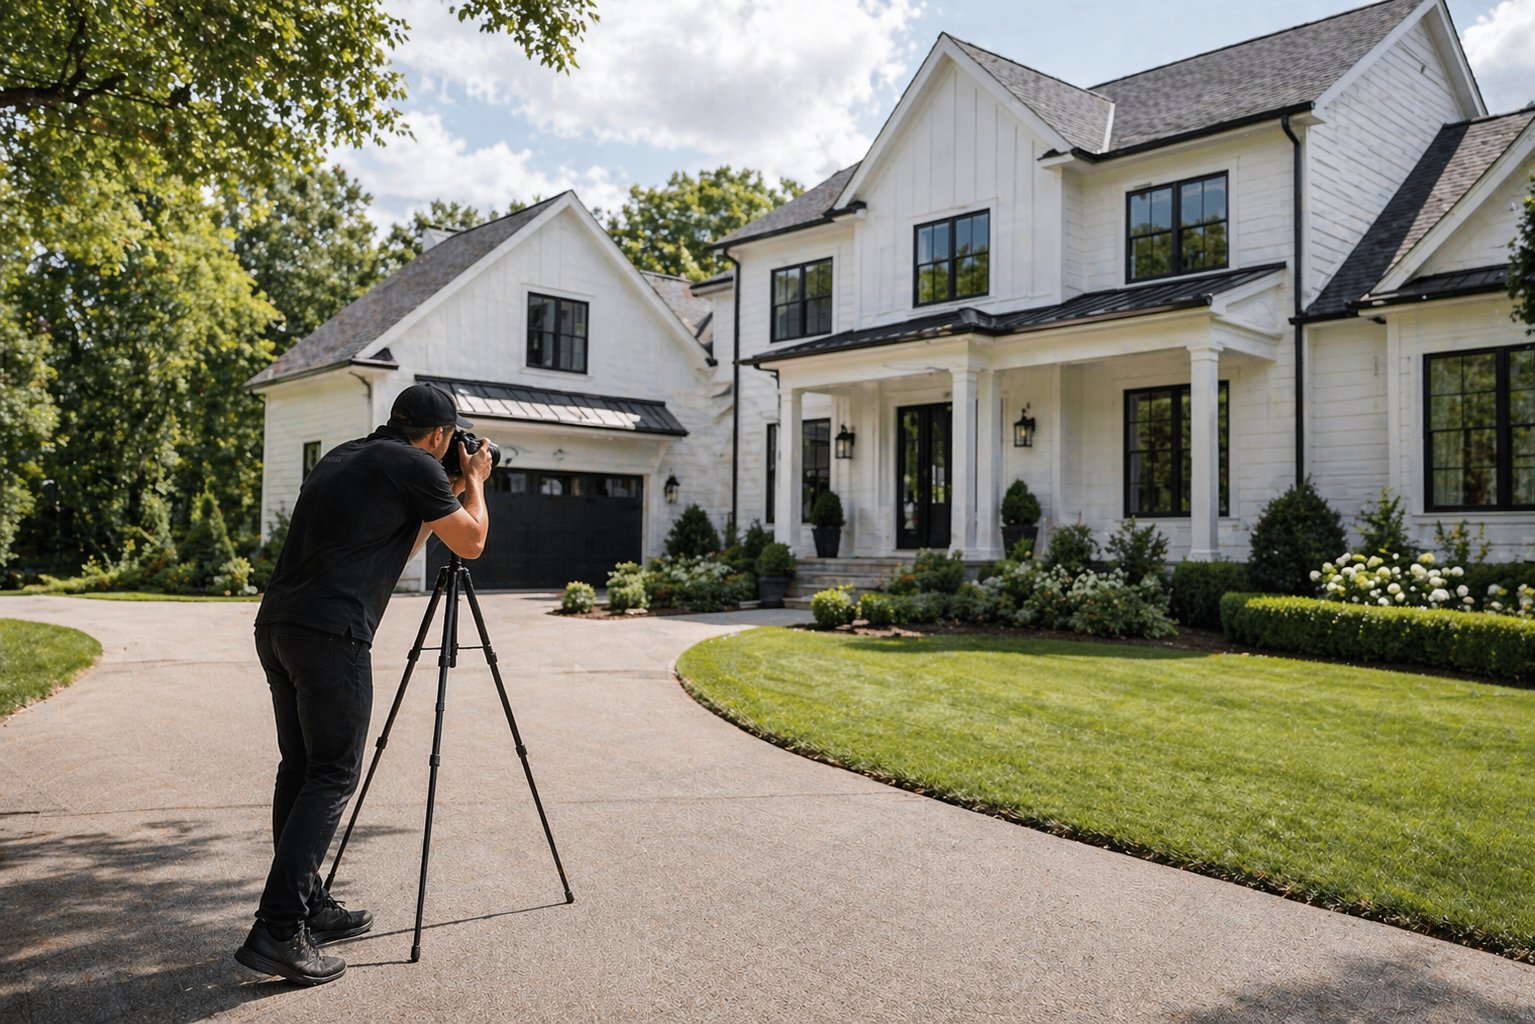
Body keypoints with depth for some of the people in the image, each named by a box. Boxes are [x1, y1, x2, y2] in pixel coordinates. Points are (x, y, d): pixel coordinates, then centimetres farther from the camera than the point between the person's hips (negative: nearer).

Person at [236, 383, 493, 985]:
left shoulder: (342, 458, 22)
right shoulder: (415, 467, -2)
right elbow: (471, 543, 6)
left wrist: (448, 493, 32)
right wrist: (474, 482, 22)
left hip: (276, 625, 9)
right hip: (331, 635, -9)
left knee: (299, 768, 14)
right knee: (333, 777, -4)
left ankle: (308, 908, 23)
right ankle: (278, 933, -6)